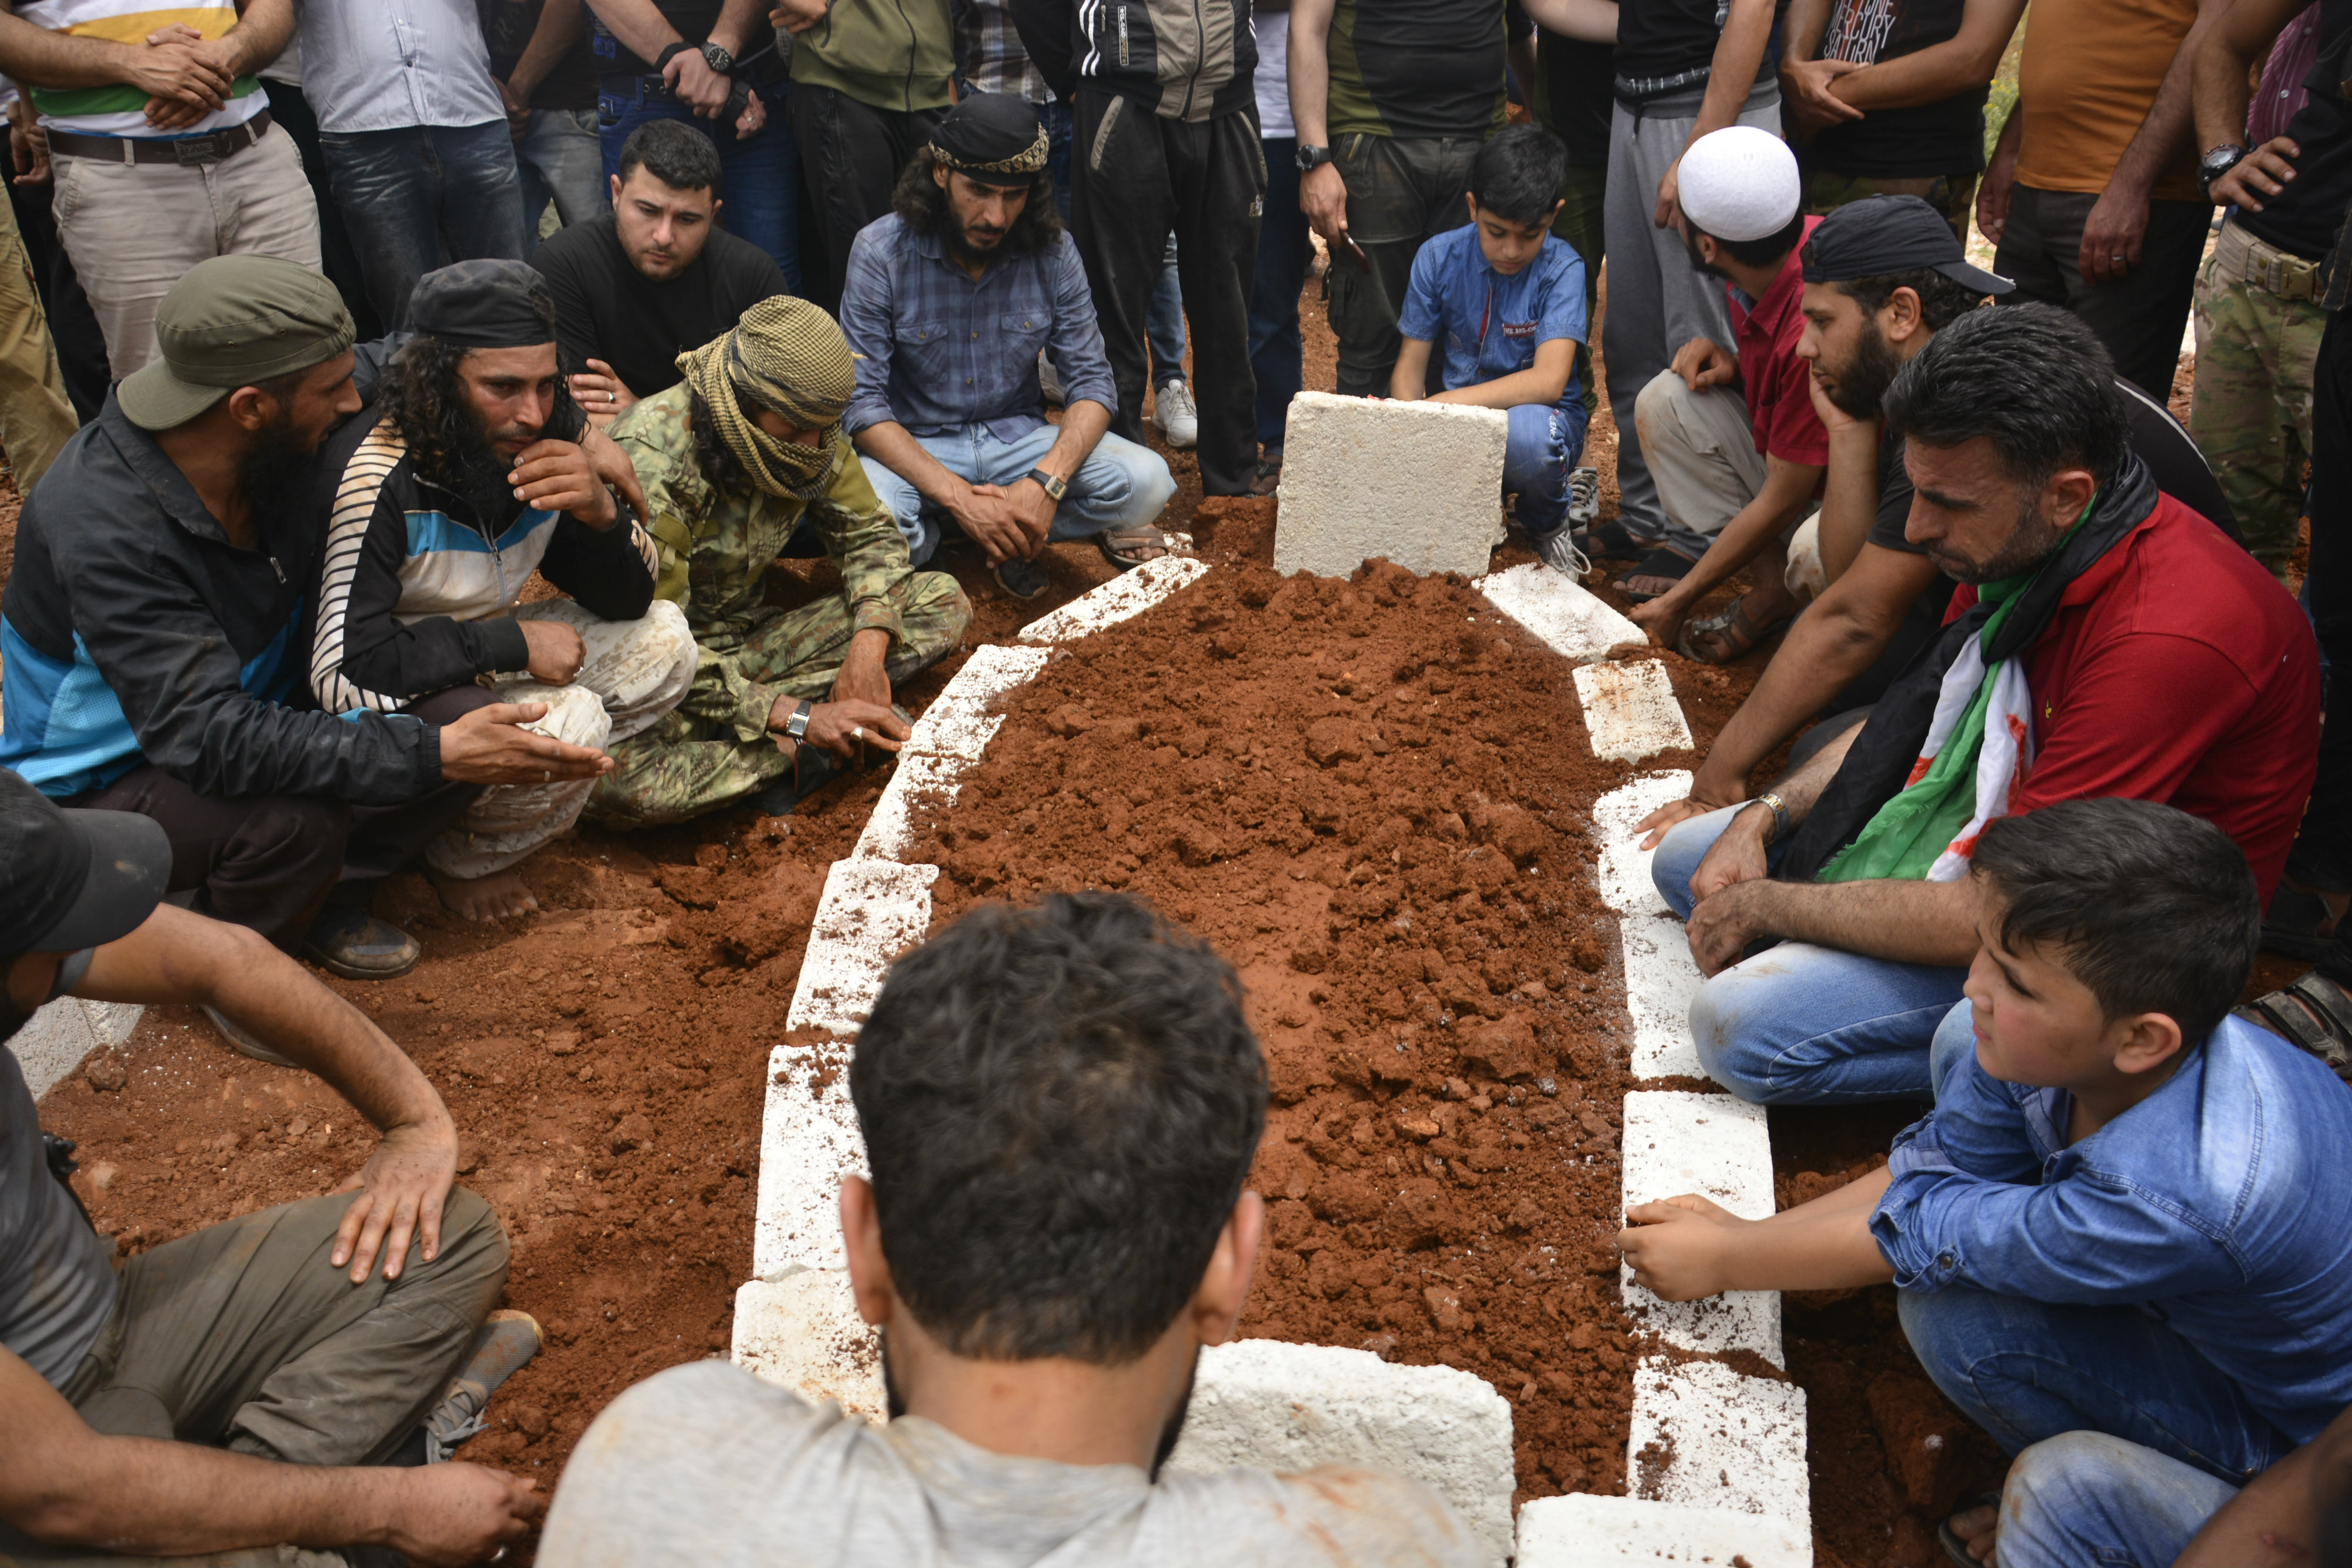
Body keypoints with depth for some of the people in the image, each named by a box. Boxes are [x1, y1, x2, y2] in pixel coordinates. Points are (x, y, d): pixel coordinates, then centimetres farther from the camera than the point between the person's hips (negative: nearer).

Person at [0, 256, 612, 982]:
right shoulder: (104, 528, -33)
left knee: (466, 716, -13)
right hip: (103, 785, -7)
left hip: (261, 709, 7)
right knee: (293, 816, -36)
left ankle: (332, 903, 8)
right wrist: (432, 754, -44)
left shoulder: (278, 447, -13)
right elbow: (208, 737, -39)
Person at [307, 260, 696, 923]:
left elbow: (625, 601, 0)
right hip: (398, 699, -7)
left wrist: (602, 513, -22)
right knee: (569, 724, -29)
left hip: (485, 661, 7)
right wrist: (512, 642, -25)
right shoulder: (377, 482, -28)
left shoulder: (537, 439, -8)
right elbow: (344, 674, -31)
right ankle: (455, 856, 0)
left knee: (661, 643, -2)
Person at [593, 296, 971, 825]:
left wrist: (869, 644, -17)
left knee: (942, 601, -6)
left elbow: (868, 533, 3)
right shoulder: (649, 465, -27)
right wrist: (799, 718, -33)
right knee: (611, 783, -40)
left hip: (752, 639, 7)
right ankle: (796, 750, -19)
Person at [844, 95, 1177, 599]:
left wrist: (1047, 482, -26)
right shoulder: (881, 253, -15)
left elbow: (1092, 382, -5)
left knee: (1145, 482, -23)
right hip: (917, 448, -2)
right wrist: (959, 497, -30)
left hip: (1017, 439, 2)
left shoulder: (1052, 253, -7)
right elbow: (862, 404, -18)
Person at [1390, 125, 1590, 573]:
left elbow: (1548, 381, -25)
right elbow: (1411, 364, 0)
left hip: (1535, 414, -3)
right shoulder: (1439, 257, -3)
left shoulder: (1562, 269, -13)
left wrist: (1441, 404, -33)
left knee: (1526, 433, -40)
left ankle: (1549, 525, -5)